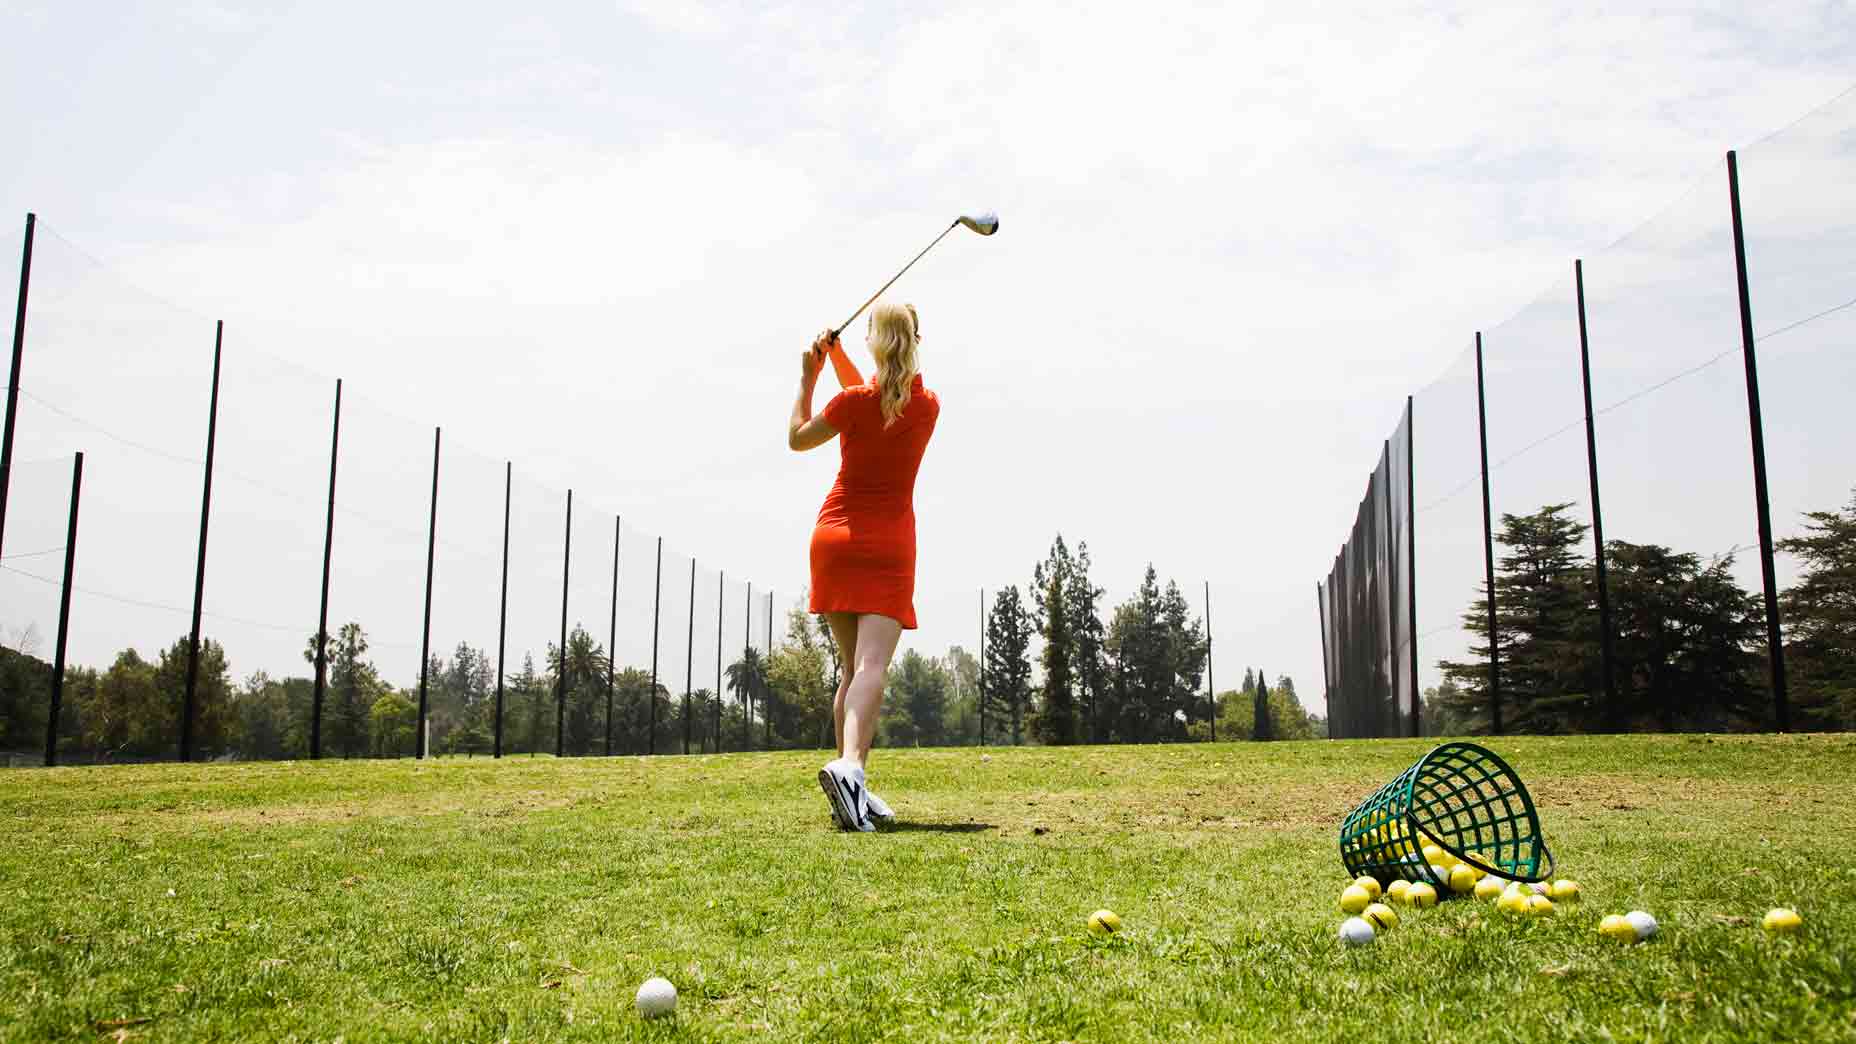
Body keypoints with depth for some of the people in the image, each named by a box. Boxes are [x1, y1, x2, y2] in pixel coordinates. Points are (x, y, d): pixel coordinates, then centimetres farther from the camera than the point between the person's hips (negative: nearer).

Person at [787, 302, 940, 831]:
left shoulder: (853, 401, -6)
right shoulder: (929, 406, 2)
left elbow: (797, 438, 11)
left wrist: (808, 377, 17)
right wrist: (838, 357, 20)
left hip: (835, 535, 1)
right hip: (889, 545, -1)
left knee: (853, 667, 11)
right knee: (872, 665, -12)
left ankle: (853, 790, 12)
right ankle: (849, 765, -37)